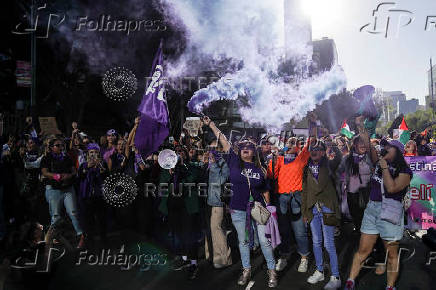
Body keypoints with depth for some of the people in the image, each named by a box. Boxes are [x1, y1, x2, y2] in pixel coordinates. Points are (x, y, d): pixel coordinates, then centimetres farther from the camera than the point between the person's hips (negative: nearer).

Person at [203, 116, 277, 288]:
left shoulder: (260, 169, 3)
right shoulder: (234, 161, 0)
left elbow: (265, 190, 9)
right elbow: (223, 140, -3)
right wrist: (210, 124, -3)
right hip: (238, 210, 0)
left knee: (264, 241, 4)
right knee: (243, 241, 13)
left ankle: (272, 272, 19)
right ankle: (246, 271, 29)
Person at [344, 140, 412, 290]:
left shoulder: (404, 171, -5)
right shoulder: (379, 164, 11)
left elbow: (392, 188, -19)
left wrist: (384, 168, -13)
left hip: (390, 213, -4)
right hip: (371, 209, 5)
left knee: (392, 254, 8)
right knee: (363, 250, 6)